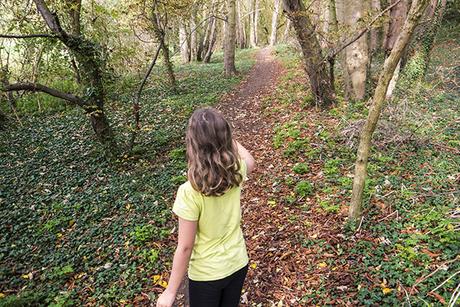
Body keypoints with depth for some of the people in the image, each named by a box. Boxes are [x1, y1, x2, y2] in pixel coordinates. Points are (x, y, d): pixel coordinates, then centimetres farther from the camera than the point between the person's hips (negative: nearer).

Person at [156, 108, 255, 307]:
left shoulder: (189, 192, -30)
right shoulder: (236, 171, -16)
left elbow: (185, 247, -22)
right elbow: (250, 161, 11)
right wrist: (223, 134, 6)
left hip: (206, 274, -4)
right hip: (238, 264, 5)